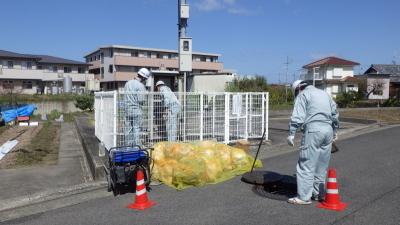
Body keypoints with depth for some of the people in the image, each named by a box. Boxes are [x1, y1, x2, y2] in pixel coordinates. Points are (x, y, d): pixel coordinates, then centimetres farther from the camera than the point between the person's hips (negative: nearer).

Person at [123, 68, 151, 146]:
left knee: (128, 130, 11)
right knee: (136, 129, 1)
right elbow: (141, 100, -16)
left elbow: (124, 97, 11)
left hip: (127, 110, 6)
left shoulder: (127, 83, 10)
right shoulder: (140, 86, -13)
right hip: (137, 111, -6)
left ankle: (128, 146, 17)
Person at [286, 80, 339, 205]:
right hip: (328, 130, 8)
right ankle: (318, 193, 21)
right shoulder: (324, 93, 24)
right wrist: (335, 131, 31)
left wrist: (291, 134, -12)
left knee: (306, 165, -4)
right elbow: (334, 114, 24)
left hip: (313, 130, -7)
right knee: (322, 166, 14)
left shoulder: (303, 95, 2)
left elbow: (297, 117, -10)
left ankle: (304, 197, -3)